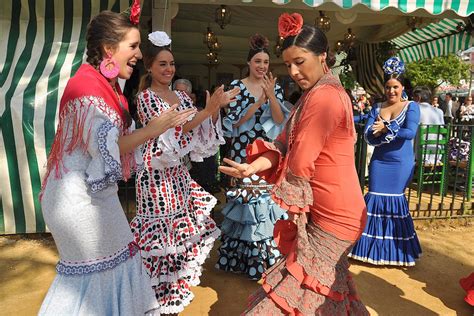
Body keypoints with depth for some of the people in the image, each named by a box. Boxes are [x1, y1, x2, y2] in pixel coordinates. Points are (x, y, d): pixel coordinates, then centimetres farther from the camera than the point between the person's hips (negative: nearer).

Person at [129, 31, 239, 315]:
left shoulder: (180, 95, 11)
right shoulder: (146, 96, -8)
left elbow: (202, 131, 7)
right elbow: (171, 132, -20)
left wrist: (216, 107, -7)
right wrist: (207, 110, -24)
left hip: (178, 172, 7)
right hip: (157, 173, -7)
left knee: (180, 228, 16)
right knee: (161, 231, 2)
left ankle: (173, 292, 38)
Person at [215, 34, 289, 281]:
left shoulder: (275, 87, 9)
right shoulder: (236, 86, 1)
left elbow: (280, 120, -2)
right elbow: (234, 122, -7)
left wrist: (271, 95, -15)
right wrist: (259, 102, -14)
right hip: (243, 152, -2)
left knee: (267, 198, 4)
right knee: (245, 198, 2)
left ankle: (266, 255, 22)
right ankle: (242, 255, 20)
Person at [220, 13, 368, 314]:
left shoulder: (323, 97, -22)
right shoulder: (328, 92, 11)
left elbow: (299, 165, -22)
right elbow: (284, 145, 2)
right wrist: (252, 167, -14)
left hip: (331, 215, -9)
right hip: (327, 210, 10)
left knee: (303, 290, 5)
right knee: (327, 286, 25)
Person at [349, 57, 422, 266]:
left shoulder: (411, 107, -1)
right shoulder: (377, 108, 7)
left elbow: (411, 132, -17)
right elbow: (368, 136, -5)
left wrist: (385, 128, -17)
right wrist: (393, 132, -19)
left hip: (401, 164, -2)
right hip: (379, 162, 3)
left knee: (395, 200, 5)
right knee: (375, 199, 4)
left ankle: (396, 249, 23)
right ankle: (373, 246, 19)